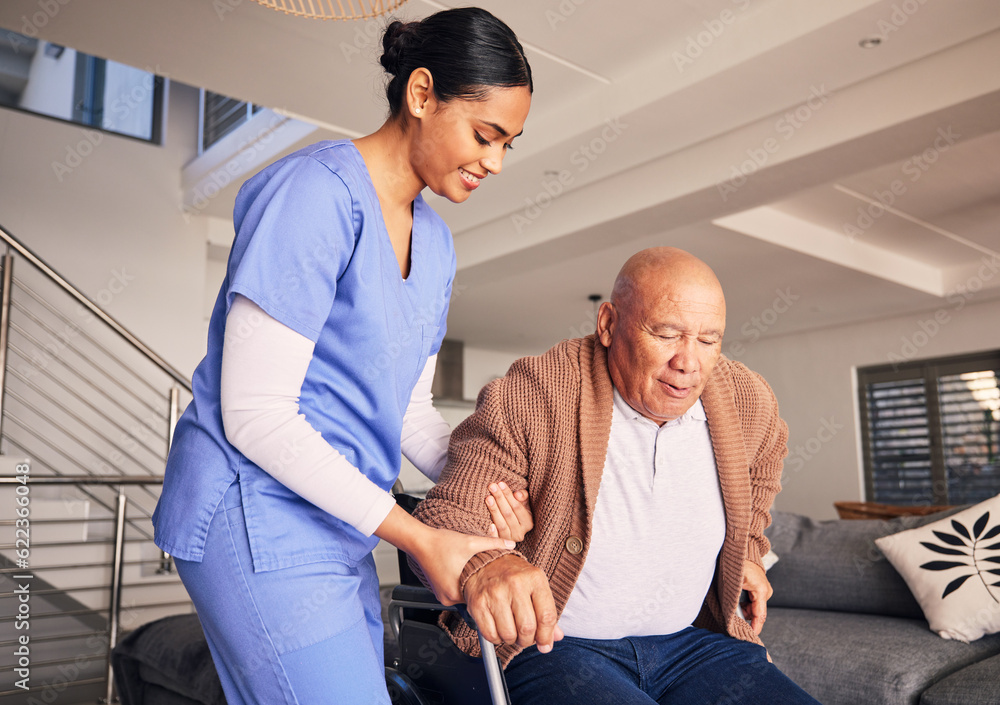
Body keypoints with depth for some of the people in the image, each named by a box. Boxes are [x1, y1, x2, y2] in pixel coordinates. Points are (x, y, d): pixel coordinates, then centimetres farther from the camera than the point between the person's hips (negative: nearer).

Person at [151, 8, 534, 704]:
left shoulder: (433, 239, 10)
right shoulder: (316, 193, -17)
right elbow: (255, 413, -21)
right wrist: (419, 537, -21)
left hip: (336, 528, 9)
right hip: (256, 515, -8)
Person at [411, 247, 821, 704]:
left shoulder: (747, 399, 0)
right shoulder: (529, 397, -17)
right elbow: (446, 515, -17)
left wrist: (746, 547, 21)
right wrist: (482, 565, -39)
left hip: (692, 640, 6)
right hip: (551, 645, -5)